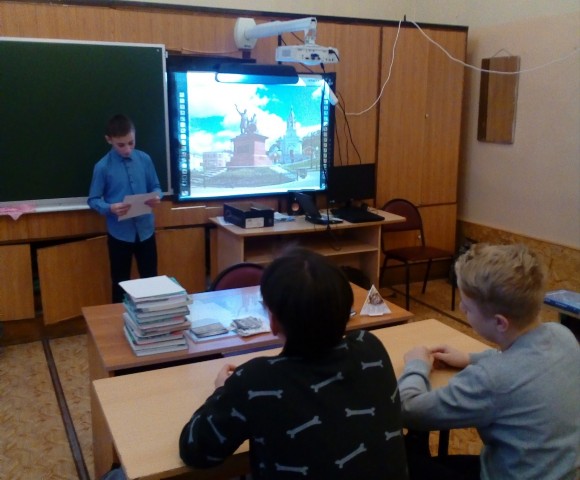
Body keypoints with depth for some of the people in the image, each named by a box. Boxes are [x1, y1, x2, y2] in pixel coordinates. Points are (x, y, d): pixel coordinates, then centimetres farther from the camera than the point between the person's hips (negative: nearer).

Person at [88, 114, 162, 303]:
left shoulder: (144, 159, -1)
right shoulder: (102, 167, -9)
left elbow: (155, 186, 9)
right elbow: (93, 200, -5)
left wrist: (156, 196, -15)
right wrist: (110, 208, -25)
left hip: (145, 229, 3)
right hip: (119, 233, -2)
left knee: (151, 279, 14)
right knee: (120, 283, 12)